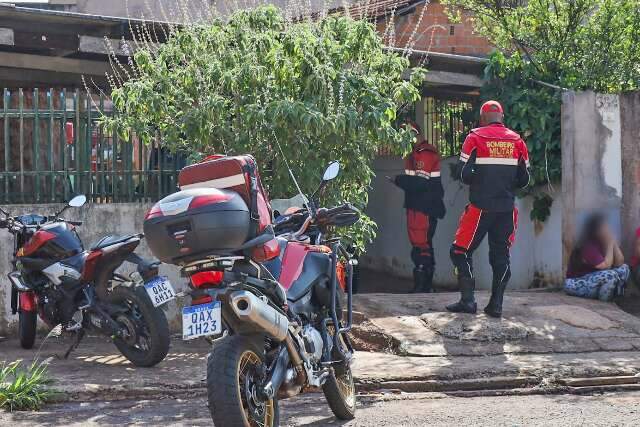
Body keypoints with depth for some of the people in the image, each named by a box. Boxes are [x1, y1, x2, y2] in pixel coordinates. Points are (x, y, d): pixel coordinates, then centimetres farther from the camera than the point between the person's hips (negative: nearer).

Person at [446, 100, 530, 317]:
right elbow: (524, 179, 9)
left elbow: (463, 173, -9)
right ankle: (496, 305, 8)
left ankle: (467, 300, -1)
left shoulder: (475, 138, -4)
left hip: (481, 207, -4)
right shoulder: (517, 141, 6)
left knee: (461, 251, 6)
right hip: (506, 209, 4)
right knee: (501, 256, 11)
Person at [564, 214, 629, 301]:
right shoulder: (588, 246, -22)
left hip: (593, 279, 9)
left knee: (624, 268, 0)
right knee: (610, 275, -31)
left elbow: (619, 263, -2)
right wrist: (610, 245, -18)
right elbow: (606, 266, -27)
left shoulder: (603, 243, 4)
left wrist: (614, 244, -10)